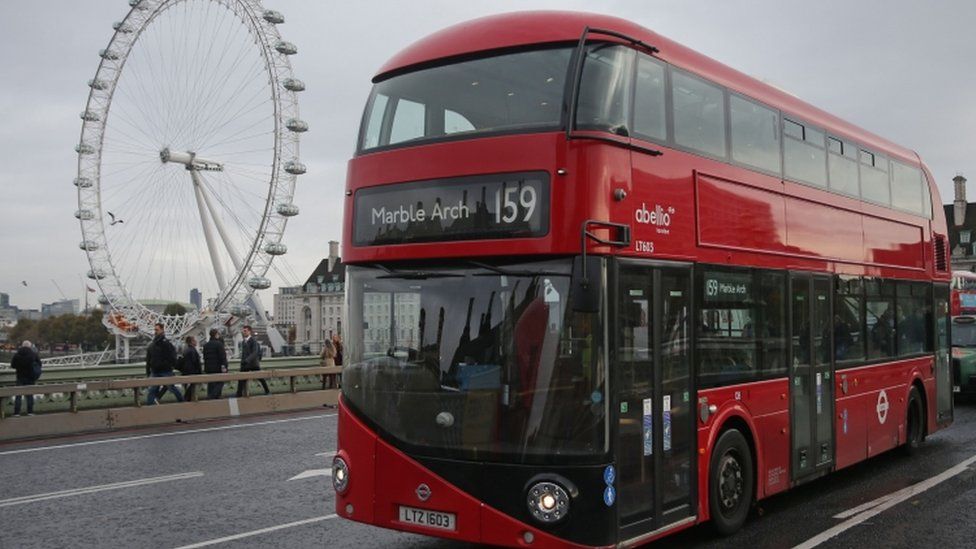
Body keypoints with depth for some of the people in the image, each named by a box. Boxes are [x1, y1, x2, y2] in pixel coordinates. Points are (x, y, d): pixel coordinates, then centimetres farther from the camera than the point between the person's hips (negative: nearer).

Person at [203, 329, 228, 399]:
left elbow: (205, 357, 15)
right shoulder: (219, 344, -12)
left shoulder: (206, 345, 10)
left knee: (210, 385, 11)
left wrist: (205, 367, 21)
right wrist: (224, 366, -13)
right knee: (220, 383, -1)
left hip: (208, 368, 7)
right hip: (217, 368, -7)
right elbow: (222, 356, -15)